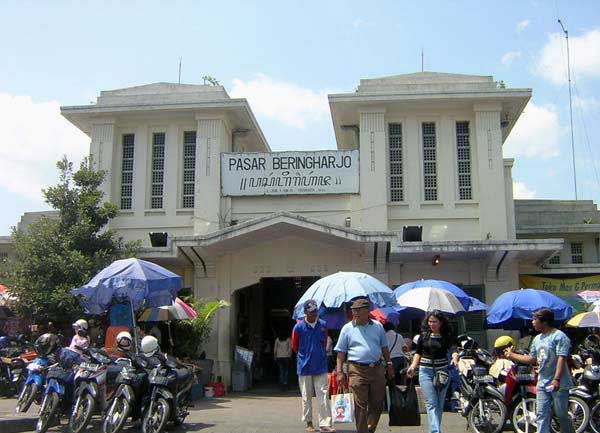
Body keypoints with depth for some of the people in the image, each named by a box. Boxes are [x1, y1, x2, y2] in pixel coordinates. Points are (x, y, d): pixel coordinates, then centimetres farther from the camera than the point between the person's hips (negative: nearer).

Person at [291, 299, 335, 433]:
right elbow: (294, 346, 7)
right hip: (304, 367, -1)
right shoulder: (299, 327, -8)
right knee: (306, 396, 8)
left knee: (323, 395, -3)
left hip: (320, 366, 2)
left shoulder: (323, 325, 0)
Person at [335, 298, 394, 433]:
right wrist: (339, 372, -5)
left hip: (377, 369, 3)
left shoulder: (378, 326, 9)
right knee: (360, 406, -2)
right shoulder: (347, 329, 1)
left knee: (377, 404, 9)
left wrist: (389, 365, 15)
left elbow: (384, 347, 18)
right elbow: (341, 352, 2)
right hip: (357, 371, -3)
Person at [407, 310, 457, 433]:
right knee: (431, 404, -10)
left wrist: (455, 358, -30)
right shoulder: (423, 335, 4)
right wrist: (413, 366, -3)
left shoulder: (447, 337, 2)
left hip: (442, 371, 1)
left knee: (440, 405, 9)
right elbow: (418, 352, 9)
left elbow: (453, 349, -8)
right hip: (425, 371, -1)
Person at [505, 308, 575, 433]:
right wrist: (512, 355, 21)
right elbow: (532, 359, 20)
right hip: (542, 383, 8)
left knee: (562, 414, 2)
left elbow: (562, 358, -20)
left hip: (558, 384, -7)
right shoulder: (537, 339, 13)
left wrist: (556, 379, -27)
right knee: (541, 415, 5)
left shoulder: (558, 336, -12)